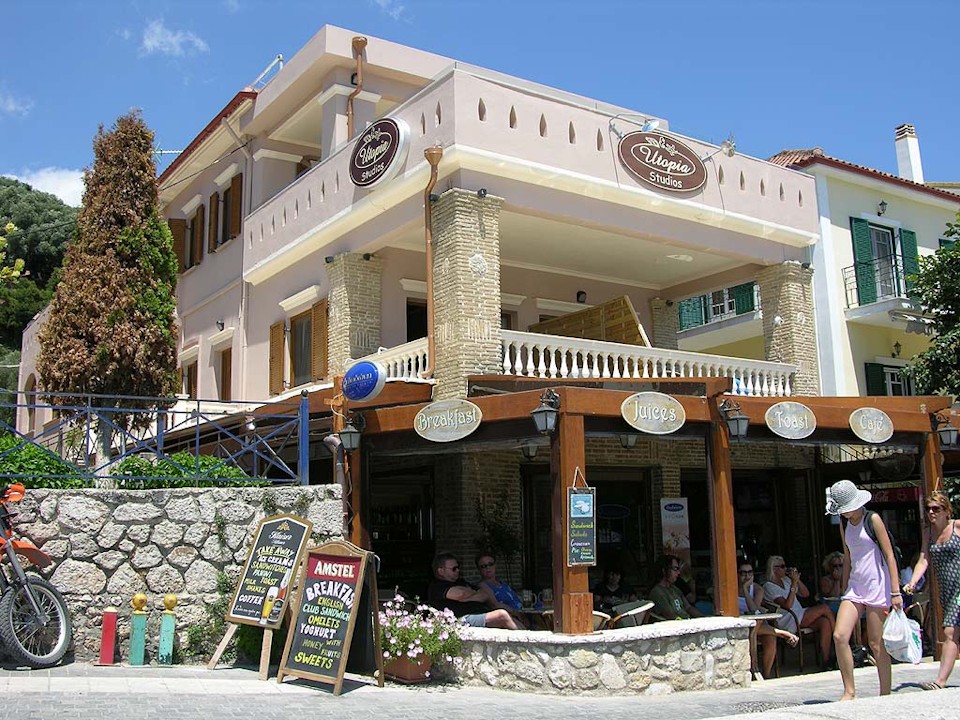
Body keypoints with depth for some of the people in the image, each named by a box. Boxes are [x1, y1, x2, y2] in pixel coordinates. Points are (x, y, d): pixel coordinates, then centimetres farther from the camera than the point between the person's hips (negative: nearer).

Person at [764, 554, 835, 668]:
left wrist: (798, 580, 1)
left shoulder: (786, 580, 18)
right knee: (825, 608, -16)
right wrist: (794, 583, -17)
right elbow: (787, 605, -16)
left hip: (800, 617, 7)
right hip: (788, 622, -7)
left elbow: (806, 594, 15)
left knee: (825, 622, -22)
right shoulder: (769, 587, -6)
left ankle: (825, 660, -19)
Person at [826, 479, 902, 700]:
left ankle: (886, 694, 12)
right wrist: (844, 589, 19)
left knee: (876, 643, -1)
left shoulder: (873, 520, -7)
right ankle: (849, 691, 0)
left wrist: (895, 592, -13)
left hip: (876, 585, -6)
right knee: (839, 636, -9)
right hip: (855, 586, 6)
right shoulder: (844, 524, 12)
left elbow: (889, 555, -8)